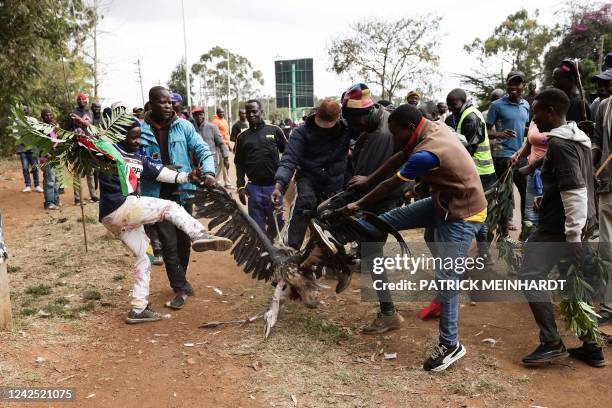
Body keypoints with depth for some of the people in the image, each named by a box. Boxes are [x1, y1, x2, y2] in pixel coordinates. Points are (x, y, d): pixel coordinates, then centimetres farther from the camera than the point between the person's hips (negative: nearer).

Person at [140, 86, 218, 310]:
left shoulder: (183, 126, -2)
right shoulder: (140, 129, -6)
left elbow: (202, 149, -6)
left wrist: (208, 171, -24)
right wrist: (162, 170, -20)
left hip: (183, 191, 2)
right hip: (158, 195, -2)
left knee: (183, 239, 15)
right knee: (169, 242, -2)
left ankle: (180, 279, 37)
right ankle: (180, 288, 10)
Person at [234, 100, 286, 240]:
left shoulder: (274, 130, 3)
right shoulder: (242, 137, 8)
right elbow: (239, 163, 10)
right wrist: (240, 186, 2)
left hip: (274, 186, 0)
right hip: (254, 188, 1)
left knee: (277, 223, 8)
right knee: (257, 225, 3)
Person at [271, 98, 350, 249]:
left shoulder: (346, 128, -10)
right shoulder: (301, 132, -17)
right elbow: (289, 160, -25)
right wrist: (279, 185, -40)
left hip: (334, 184, 3)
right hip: (308, 178, -3)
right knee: (305, 201, -33)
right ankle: (292, 248, -30)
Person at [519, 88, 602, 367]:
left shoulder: (559, 144, -18)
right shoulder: (579, 139, 13)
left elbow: (575, 192, -24)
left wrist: (573, 237, -24)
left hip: (559, 227, -10)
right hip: (578, 225, 10)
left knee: (530, 277, -3)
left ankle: (552, 343, -2)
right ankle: (591, 347, 19)